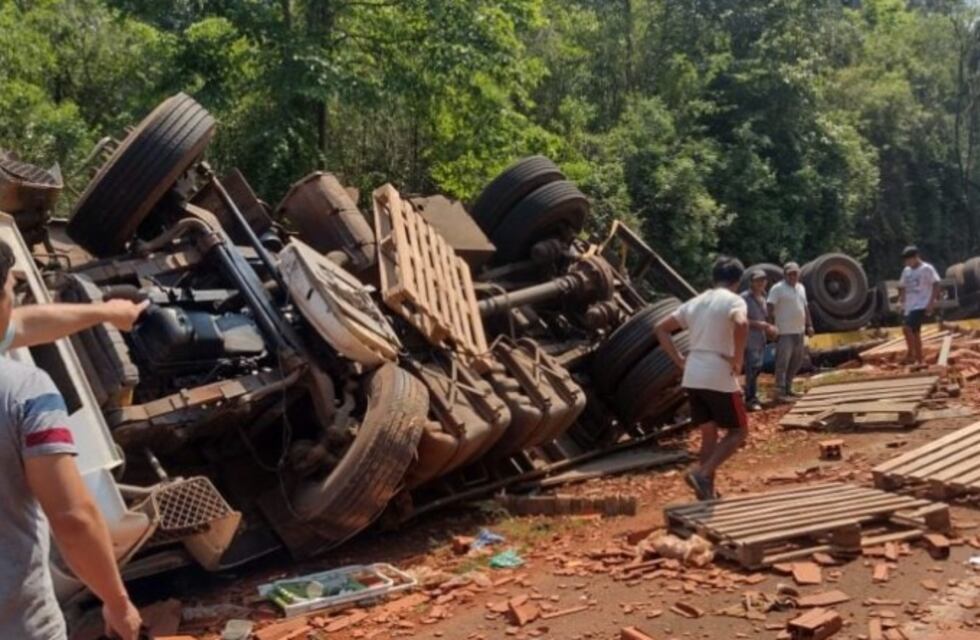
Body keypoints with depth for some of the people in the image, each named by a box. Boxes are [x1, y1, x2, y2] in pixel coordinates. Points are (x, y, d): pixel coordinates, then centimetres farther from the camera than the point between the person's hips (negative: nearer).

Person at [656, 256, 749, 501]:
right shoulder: (734, 300, -6)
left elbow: (661, 328, 17)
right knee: (739, 431, 9)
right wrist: (738, 360, -17)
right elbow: (741, 324, -29)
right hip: (720, 379, -6)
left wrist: (679, 359, 13)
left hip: (692, 378, 7)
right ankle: (702, 474, -9)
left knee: (709, 435, 16)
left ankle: (708, 493, 17)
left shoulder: (695, 302, 15)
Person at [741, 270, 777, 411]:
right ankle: (751, 399, -9)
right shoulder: (744, 298, -11)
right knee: (753, 368, -12)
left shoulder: (762, 298, 16)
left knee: (757, 368, 12)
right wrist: (757, 324, -21)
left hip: (761, 338, 9)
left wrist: (769, 327, 8)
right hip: (749, 339, -9)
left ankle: (751, 396, 21)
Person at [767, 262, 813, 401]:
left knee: (797, 361, 13)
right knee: (783, 362, -7)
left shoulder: (801, 287, 16)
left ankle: (788, 388, 25)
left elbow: (805, 307, 22)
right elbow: (770, 308, -14)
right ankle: (780, 392, -4)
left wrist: (809, 325, 16)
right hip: (785, 332, -8)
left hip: (799, 331, 8)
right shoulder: (778, 288, -9)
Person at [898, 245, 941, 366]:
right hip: (909, 306, 8)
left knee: (907, 328, -23)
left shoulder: (927, 269, -7)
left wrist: (931, 303, -16)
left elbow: (936, 286, -10)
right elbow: (902, 288, 21)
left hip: (921, 306, -8)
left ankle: (911, 356, -16)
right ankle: (920, 360, 18)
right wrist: (901, 303, 14)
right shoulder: (906, 271, 13)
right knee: (915, 332, 11)